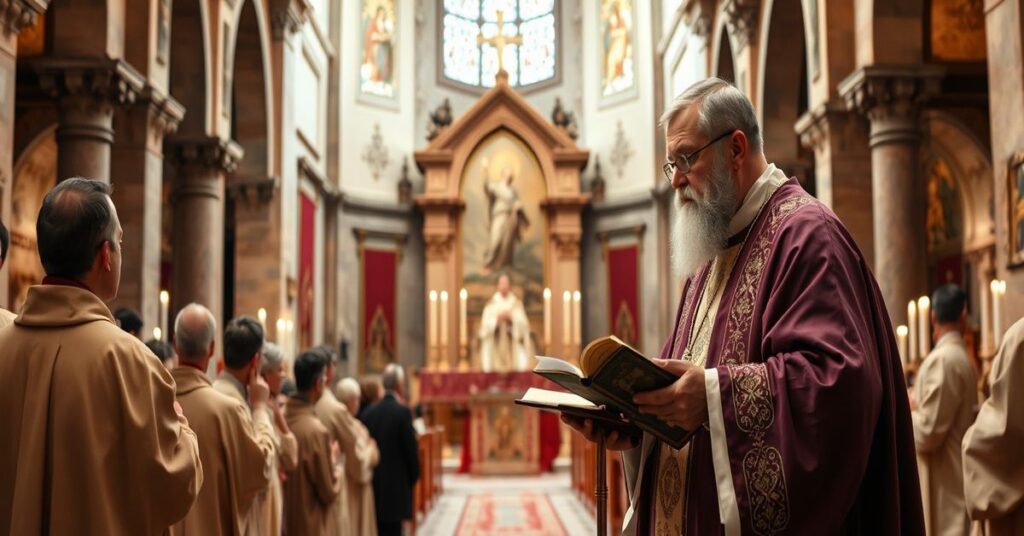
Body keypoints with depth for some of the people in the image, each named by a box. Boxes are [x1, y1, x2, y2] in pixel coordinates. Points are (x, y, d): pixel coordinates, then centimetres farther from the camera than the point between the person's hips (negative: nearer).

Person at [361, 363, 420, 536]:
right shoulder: (402, 412, -12)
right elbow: (411, 448, -10)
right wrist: (413, 478, 6)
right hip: (395, 488, -5)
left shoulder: (369, 412, 2)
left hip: (373, 485, 5)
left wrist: (370, 474, 16)